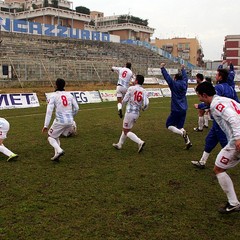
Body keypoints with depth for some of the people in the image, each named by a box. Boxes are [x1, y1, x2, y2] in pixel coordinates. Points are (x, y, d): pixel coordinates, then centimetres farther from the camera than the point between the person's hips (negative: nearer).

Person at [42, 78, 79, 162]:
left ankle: (59, 150, -11)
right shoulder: (69, 95, 9)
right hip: (70, 121, 5)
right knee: (56, 136, 25)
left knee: (51, 137, 15)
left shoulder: (53, 96, -3)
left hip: (60, 121, -5)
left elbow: (49, 111, -10)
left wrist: (46, 125, -10)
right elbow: (76, 108, 13)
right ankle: (57, 155, 17)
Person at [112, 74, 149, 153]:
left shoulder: (131, 88, -8)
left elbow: (124, 101, -6)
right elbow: (146, 104, -7)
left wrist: (122, 104, 18)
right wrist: (143, 109, 15)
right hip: (137, 113, 6)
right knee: (125, 129, 21)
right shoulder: (144, 91, 1)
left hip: (129, 112, -6)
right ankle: (119, 144, 31)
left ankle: (140, 142, -15)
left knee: (127, 131, 2)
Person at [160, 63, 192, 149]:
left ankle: (183, 133, -18)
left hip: (176, 110, -7)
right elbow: (185, 77, 26)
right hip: (184, 110, 7)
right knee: (180, 127, 14)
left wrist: (162, 68, -1)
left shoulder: (174, 84, -9)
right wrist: (183, 69, 41)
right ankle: (188, 141, 2)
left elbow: (167, 77, -9)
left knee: (169, 125, 3)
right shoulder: (184, 84, 7)